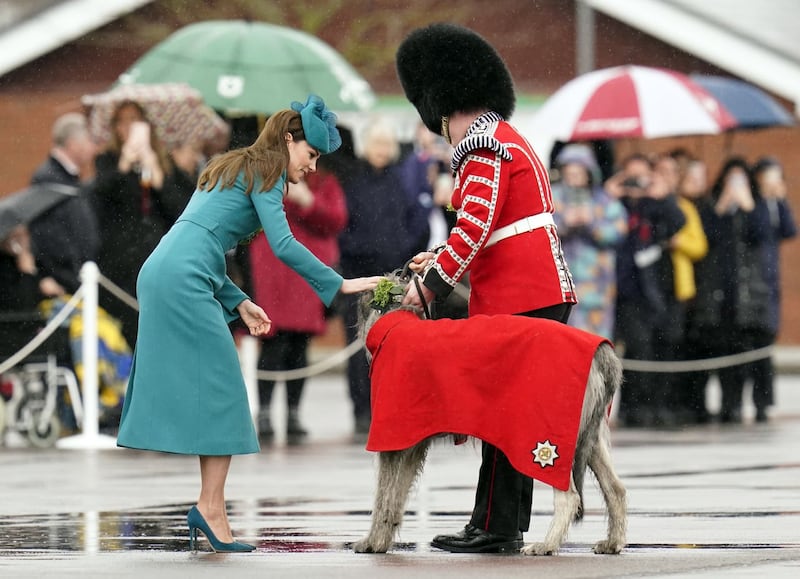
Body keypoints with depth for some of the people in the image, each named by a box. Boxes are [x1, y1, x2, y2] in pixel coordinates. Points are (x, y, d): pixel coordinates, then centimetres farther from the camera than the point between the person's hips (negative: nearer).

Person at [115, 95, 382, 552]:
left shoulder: (233, 170, 27)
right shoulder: (264, 173, -1)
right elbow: (283, 243, -13)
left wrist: (239, 302, 19)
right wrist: (339, 285, -10)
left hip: (161, 274, 9)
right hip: (185, 280, -9)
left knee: (189, 389, 8)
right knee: (220, 389, -7)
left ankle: (208, 506, 5)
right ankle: (211, 507, -12)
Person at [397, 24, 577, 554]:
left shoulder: (483, 150, -11)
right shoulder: (510, 140, 20)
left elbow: (474, 231, -19)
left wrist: (430, 287, -12)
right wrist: (442, 259, 17)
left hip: (518, 300, -10)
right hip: (547, 292, 10)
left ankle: (495, 527, -4)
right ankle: (509, 524, 16)